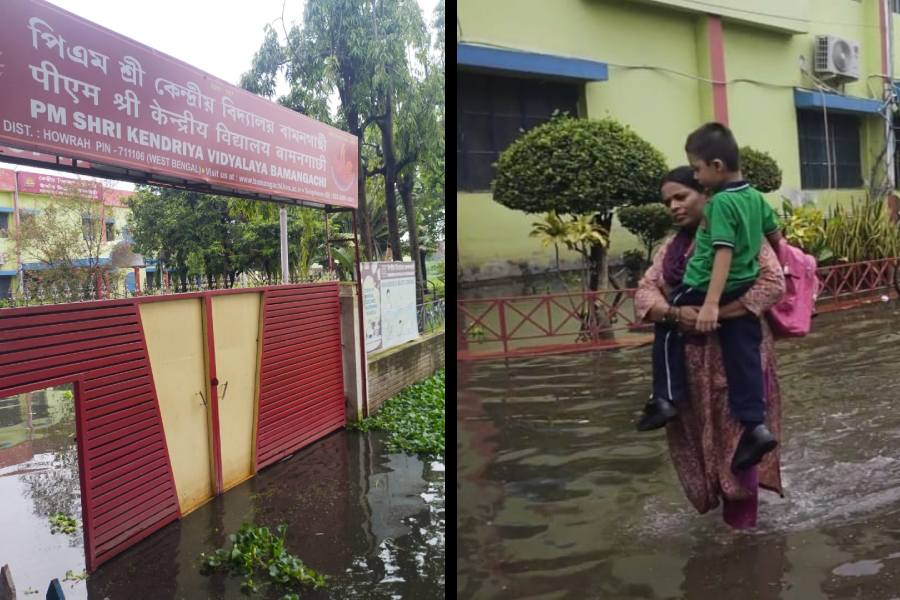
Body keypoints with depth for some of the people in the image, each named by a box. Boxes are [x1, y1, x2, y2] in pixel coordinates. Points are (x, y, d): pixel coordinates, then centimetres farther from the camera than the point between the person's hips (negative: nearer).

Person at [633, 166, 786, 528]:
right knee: (699, 431, 12)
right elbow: (645, 292, 1)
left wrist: (717, 313, -23)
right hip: (688, 356, 5)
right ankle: (712, 497, 32)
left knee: (736, 431, 3)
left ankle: (741, 512, 17)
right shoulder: (670, 248, 11)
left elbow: (773, 283, -15)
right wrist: (675, 313, -20)